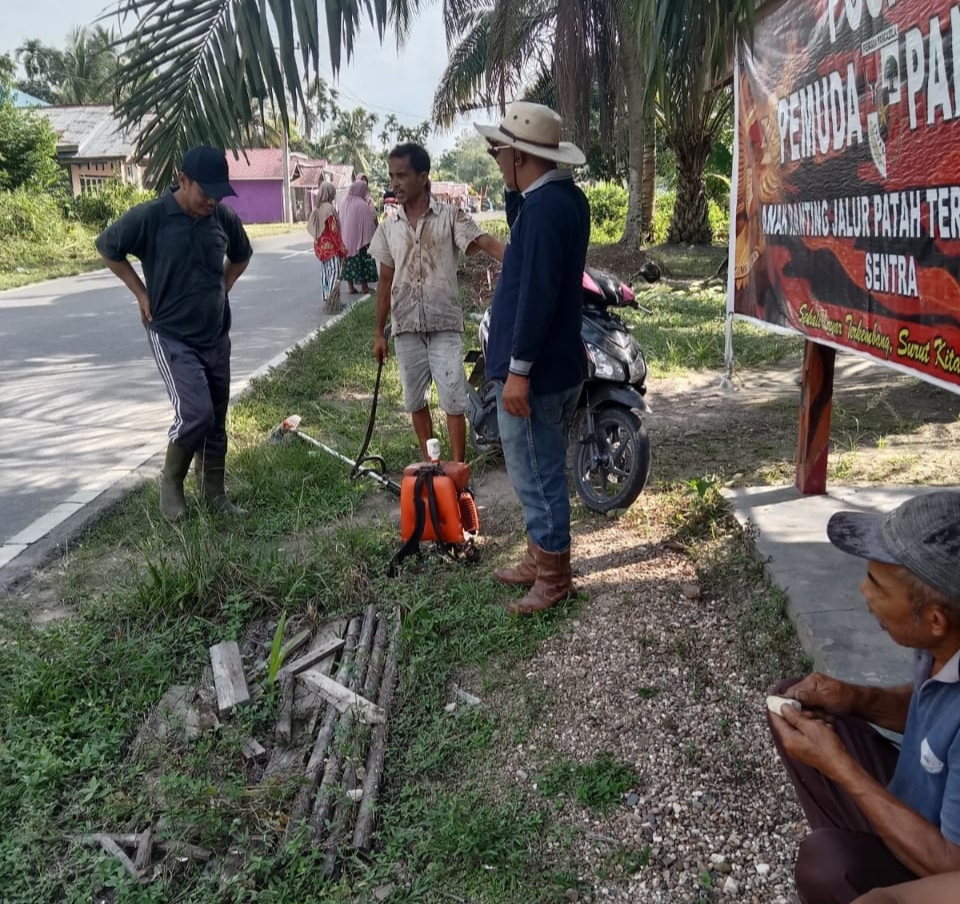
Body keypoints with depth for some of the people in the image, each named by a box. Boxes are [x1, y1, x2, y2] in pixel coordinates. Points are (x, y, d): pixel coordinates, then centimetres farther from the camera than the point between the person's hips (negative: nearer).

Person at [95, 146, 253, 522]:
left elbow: (241, 256, 20)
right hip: (172, 336, -5)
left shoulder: (225, 218, -1)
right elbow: (107, 248, 2)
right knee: (196, 415, -17)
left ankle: (214, 493, 26)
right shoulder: (148, 217, -14)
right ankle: (171, 481, 9)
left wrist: (222, 289, 10)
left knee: (216, 420, 10)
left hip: (216, 336, 5)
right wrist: (141, 293, -1)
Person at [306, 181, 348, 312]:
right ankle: (332, 301, -15)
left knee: (325, 272, 14)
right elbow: (334, 230, -17)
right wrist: (342, 248, -12)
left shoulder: (316, 209, 8)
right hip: (331, 246, -9)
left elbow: (311, 228, 12)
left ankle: (325, 299, 19)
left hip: (321, 246, 9)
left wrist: (318, 242, 18)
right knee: (334, 272, -9)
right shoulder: (329, 208, -16)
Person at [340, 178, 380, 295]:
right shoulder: (362, 205, -17)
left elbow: (342, 221, 8)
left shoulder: (345, 203, 1)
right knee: (363, 261, 5)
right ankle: (364, 286, 10)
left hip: (346, 238, 6)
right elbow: (372, 221, -12)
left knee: (349, 263, 10)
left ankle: (351, 287, 14)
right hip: (360, 238, -6)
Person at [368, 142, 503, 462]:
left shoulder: (450, 217, -4)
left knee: (453, 402, -4)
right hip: (406, 328, 4)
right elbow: (385, 282, 13)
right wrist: (379, 332, 12)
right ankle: (429, 465, 27)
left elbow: (485, 243, -19)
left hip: (444, 325, -4)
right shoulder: (388, 227, 7)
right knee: (415, 401, 12)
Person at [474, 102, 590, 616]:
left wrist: (518, 369, -23)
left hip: (536, 370, -10)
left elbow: (537, 293, -25)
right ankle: (540, 560, 33)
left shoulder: (544, 207, -21)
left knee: (537, 475, 1)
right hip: (554, 363, 10)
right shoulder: (563, 196, 11)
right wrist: (515, 194, 8)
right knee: (538, 471, 19)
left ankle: (554, 577, 15)